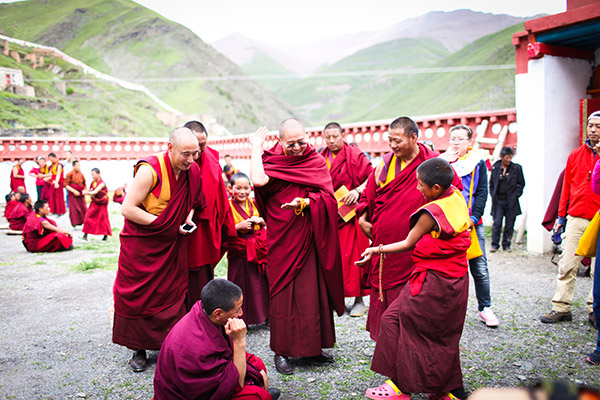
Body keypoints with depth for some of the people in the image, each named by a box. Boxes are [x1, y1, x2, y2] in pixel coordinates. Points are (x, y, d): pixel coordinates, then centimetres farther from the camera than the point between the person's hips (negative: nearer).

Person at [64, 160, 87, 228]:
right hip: (73, 195, -4)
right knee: (74, 209, -4)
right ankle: (75, 223, 6)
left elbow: (84, 184, 18)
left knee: (83, 209, 1)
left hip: (81, 195, 4)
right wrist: (74, 191, -16)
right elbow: (65, 185, -9)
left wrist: (84, 190, 0)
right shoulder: (70, 174, -8)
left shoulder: (81, 174, 5)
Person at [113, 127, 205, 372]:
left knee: (172, 294, 8)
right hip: (141, 245, -4)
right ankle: (139, 350, 19)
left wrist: (189, 218, -6)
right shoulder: (150, 170, -21)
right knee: (138, 296, 4)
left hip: (173, 246, 5)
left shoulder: (192, 171, -3)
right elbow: (127, 209, -21)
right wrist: (163, 223, -20)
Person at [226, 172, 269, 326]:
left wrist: (260, 220, -5)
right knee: (242, 285, 1)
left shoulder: (254, 204, 5)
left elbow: (266, 223, 16)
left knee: (262, 282, 10)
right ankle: (242, 319, 16)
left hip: (259, 248, 4)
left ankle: (265, 314, 27)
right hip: (239, 251, -4)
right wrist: (239, 227, -21)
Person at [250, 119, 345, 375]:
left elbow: (328, 196, -5)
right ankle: (282, 351, 15)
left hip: (309, 236, 2)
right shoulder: (272, 161, -1)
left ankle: (312, 347, 22)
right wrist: (257, 147, -11)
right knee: (284, 291, 2)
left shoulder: (317, 161, 5)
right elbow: (258, 180, -23)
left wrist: (304, 203, -22)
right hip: (282, 237, -2)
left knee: (313, 290, 7)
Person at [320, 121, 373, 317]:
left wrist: (357, 190, -19)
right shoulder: (321, 158, 11)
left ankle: (358, 300, 7)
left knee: (352, 255, -4)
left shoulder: (355, 155, -4)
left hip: (349, 213, -5)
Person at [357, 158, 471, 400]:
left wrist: (377, 250, -3)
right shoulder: (456, 196, 0)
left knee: (395, 321, 2)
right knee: (443, 334, 18)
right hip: (456, 279, 9)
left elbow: (409, 244, -11)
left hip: (433, 282, -9)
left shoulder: (431, 213, -20)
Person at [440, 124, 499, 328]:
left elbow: (482, 193, 3)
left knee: (480, 268, -1)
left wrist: (474, 217, -9)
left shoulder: (478, 164, 8)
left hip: (472, 224, 0)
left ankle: (485, 308, 13)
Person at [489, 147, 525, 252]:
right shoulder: (495, 167, 4)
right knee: (497, 223, -3)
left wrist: (516, 195, -3)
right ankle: (494, 244, 7)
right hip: (498, 200, 0)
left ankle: (506, 244, 17)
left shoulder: (516, 168, 0)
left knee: (509, 224, 5)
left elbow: (521, 183, 7)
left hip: (511, 201, 0)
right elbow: (491, 183, 14)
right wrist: (493, 195, 4)